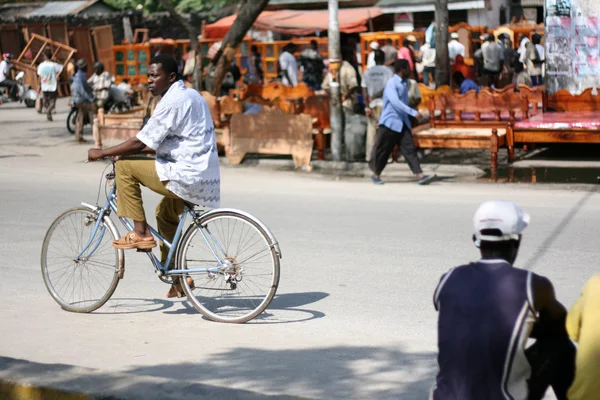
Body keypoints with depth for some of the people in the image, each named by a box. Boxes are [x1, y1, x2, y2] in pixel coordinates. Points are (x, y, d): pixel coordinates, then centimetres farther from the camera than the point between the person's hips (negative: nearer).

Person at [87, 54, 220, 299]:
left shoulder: (173, 101, -14)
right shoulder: (191, 96, 18)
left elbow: (140, 143, -16)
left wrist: (102, 153, -6)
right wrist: (126, 150, 21)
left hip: (187, 175, -10)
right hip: (205, 177, 10)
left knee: (125, 167, -6)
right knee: (165, 212, 31)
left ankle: (140, 232, -3)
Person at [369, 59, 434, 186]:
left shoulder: (403, 83, 12)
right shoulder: (391, 84, -15)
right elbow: (396, 102, -28)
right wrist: (413, 112, -32)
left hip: (403, 123, 7)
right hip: (390, 123, -7)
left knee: (409, 149, -4)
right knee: (383, 151, 4)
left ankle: (420, 176, -13)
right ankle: (376, 175, 21)